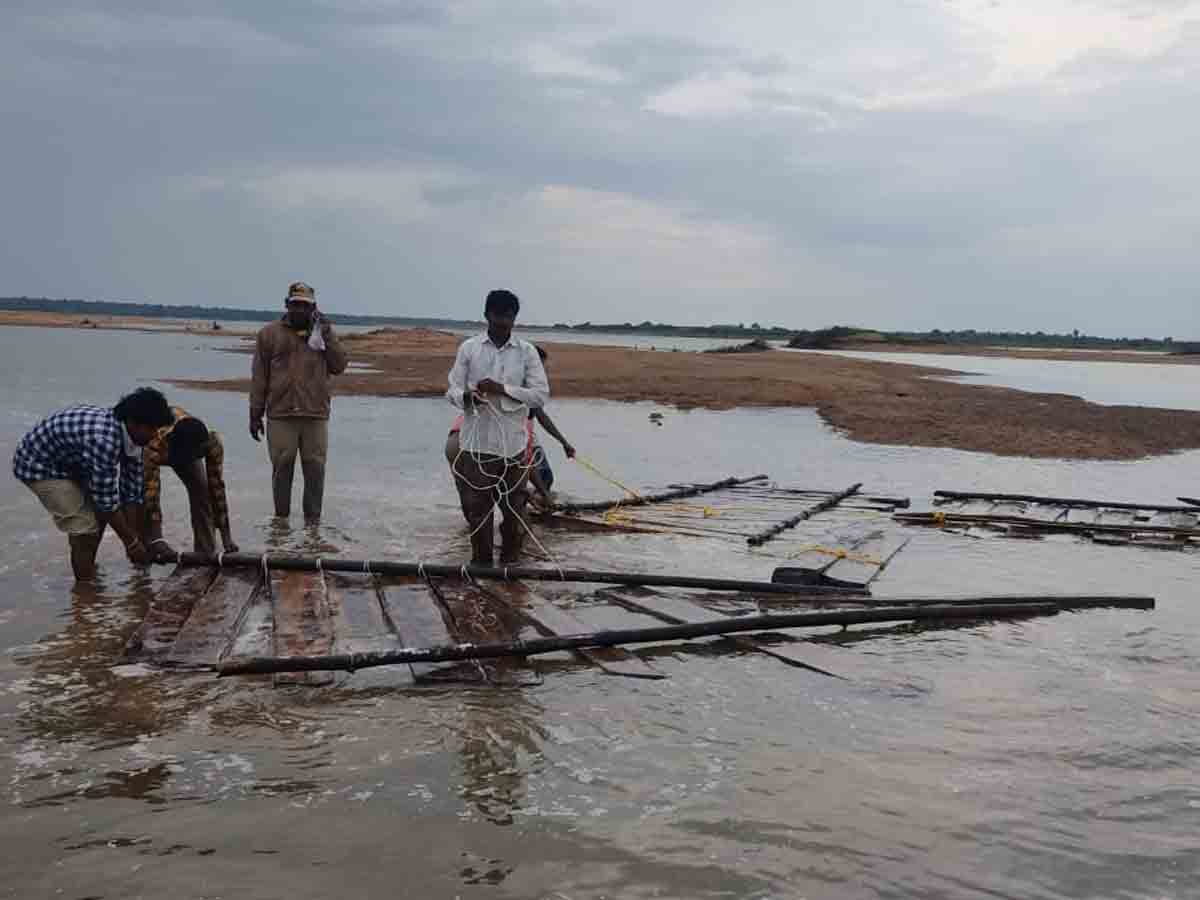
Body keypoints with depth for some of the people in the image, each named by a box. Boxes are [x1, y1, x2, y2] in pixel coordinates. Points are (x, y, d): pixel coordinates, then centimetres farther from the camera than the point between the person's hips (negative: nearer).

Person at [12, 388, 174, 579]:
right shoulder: (104, 439, -37)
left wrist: (136, 538, -4)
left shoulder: (130, 434, -10)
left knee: (99, 512, 11)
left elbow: (132, 491, -4)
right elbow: (107, 499, -30)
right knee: (84, 525, -13)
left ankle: (88, 571, 25)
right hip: (38, 465, -9)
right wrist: (131, 542, -21)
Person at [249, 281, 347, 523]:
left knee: (315, 468, 2)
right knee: (282, 467, 3)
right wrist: (255, 414, 3)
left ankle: (313, 519, 11)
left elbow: (338, 366, 2)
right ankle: (281, 518, 13)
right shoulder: (270, 334, 7)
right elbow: (259, 377, 7)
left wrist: (327, 335, -5)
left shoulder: (323, 334, 12)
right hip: (280, 415, -1)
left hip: (315, 415, 1)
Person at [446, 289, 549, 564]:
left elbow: (541, 395, -4)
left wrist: (502, 389, -16)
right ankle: (480, 562, 18)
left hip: (512, 443, 0)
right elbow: (452, 390, 2)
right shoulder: (468, 348, 3)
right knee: (476, 508, 5)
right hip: (476, 442, 0)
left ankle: (510, 562, 25)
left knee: (514, 507, 9)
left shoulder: (527, 351, 2)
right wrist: (467, 396, -22)